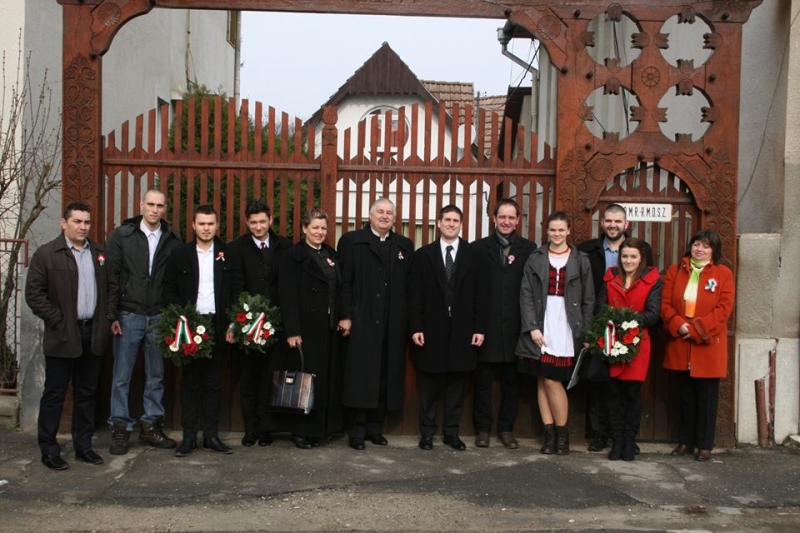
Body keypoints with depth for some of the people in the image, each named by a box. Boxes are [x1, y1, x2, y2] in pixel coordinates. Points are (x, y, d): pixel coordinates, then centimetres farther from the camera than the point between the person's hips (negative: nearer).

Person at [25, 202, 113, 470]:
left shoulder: (99, 254, 10)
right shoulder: (46, 254, -4)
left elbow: (111, 287, 14)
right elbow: (33, 293, -7)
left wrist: (107, 317, 3)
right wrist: (58, 321, -11)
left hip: (93, 334, 5)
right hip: (62, 335, -5)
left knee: (87, 394, 12)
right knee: (54, 394, 3)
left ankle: (83, 446, 22)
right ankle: (49, 450, 12)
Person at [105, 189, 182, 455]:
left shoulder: (173, 240, 3)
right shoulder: (122, 235, -1)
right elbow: (111, 276, -3)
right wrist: (113, 315, -7)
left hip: (160, 317, 2)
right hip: (128, 315, -2)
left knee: (156, 376, 9)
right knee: (121, 376, 4)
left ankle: (151, 426, 20)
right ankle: (120, 429, 13)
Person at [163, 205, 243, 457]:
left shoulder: (228, 255, 4)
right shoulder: (180, 254, 3)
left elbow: (236, 291, 4)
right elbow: (169, 290, 4)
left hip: (218, 326, 1)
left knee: (213, 382, 6)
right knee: (190, 382, 4)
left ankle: (211, 435, 12)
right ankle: (189, 436, 9)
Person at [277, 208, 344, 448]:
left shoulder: (331, 255, 13)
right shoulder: (293, 256, -5)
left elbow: (338, 291, 13)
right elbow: (288, 296, -11)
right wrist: (292, 331, -17)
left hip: (329, 328, 6)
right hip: (306, 327, -5)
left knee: (327, 378, 7)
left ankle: (321, 427, 17)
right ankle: (300, 430, 9)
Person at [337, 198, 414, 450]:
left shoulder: (405, 246, 13)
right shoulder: (351, 241, 3)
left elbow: (409, 286, 9)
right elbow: (345, 282, -3)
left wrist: (410, 321, 3)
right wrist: (345, 316, -10)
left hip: (393, 324, 4)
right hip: (361, 322, -3)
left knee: (386, 377, 7)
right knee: (360, 377, -1)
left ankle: (375, 428, 17)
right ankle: (357, 431, 7)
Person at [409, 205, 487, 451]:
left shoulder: (473, 254, 3)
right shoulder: (424, 254, 4)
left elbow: (480, 294, 2)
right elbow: (415, 295, 1)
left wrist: (479, 328, -4)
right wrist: (416, 327, -6)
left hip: (461, 330, 0)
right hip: (431, 329, 0)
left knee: (456, 384, 8)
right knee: (429, 384, 7)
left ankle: (452, 432, 18)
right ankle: (427, 432, 17)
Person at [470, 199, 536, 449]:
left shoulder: (528, 248, 4)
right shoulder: (479, 247, 4)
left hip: (514, 326, 1)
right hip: (487, 325, 0)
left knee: (511, 381, 9)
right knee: (483, 380, 6)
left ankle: (506, 428, 21)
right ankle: (483, 428, 17)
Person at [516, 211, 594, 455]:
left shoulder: (581, 260, 5)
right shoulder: (535, 259, 6)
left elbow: (588, 300, 4)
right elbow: (526, 295, 2)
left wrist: (586, 332, -2)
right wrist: (532, 327, -8)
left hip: (566, 330, -1)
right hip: (540, 327, 2)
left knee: (552, 380, -6)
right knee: (543, 381, 3)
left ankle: (562, 432, 9)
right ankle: (549, 433, 11)